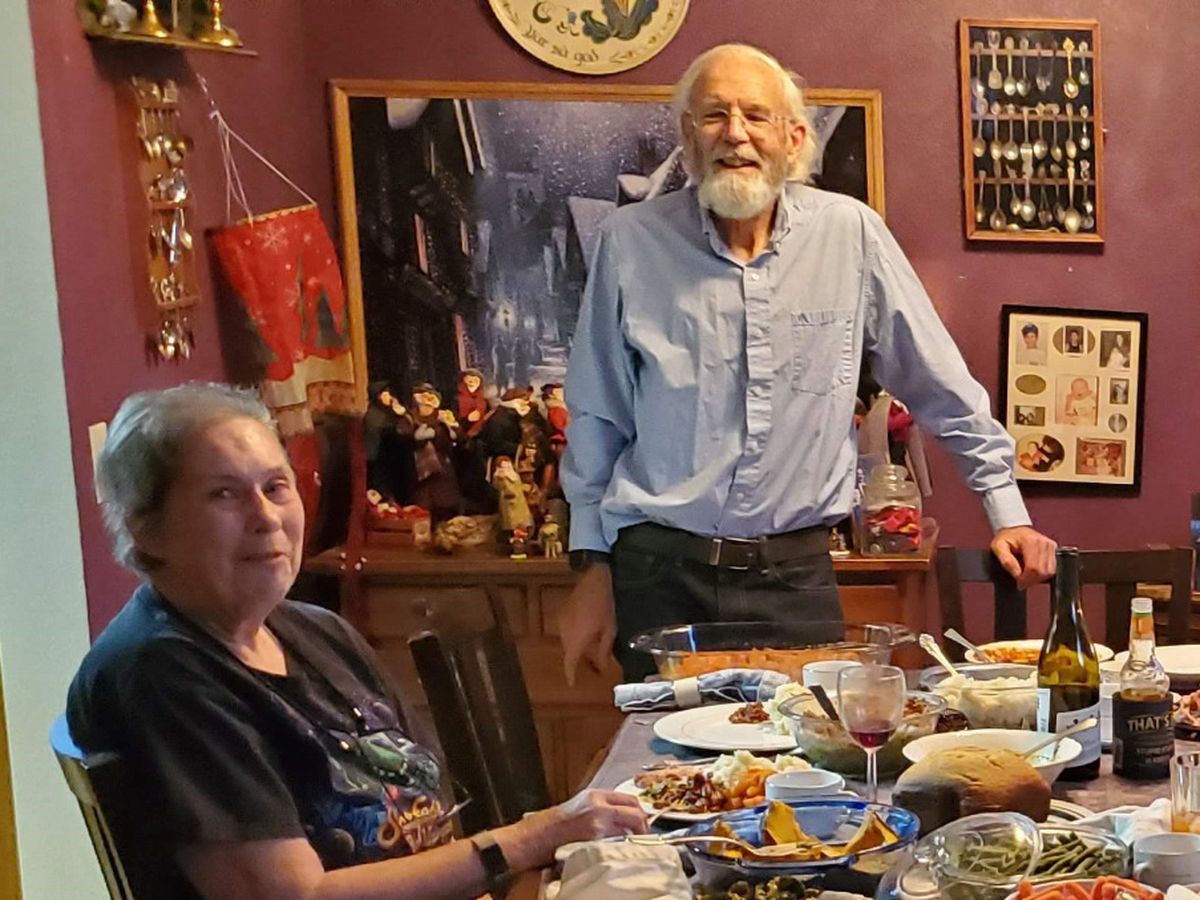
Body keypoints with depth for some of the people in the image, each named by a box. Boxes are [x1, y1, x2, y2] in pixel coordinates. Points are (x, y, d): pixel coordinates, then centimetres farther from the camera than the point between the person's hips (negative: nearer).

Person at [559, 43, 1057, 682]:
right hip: (660, 574, 0)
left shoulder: (848, 232, -2)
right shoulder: (631, 240, -3)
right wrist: (593, 565, 5)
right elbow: (598, 418, 5)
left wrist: (1006, 510, 8)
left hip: (797, 574, 1)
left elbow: (942, 386, 6)